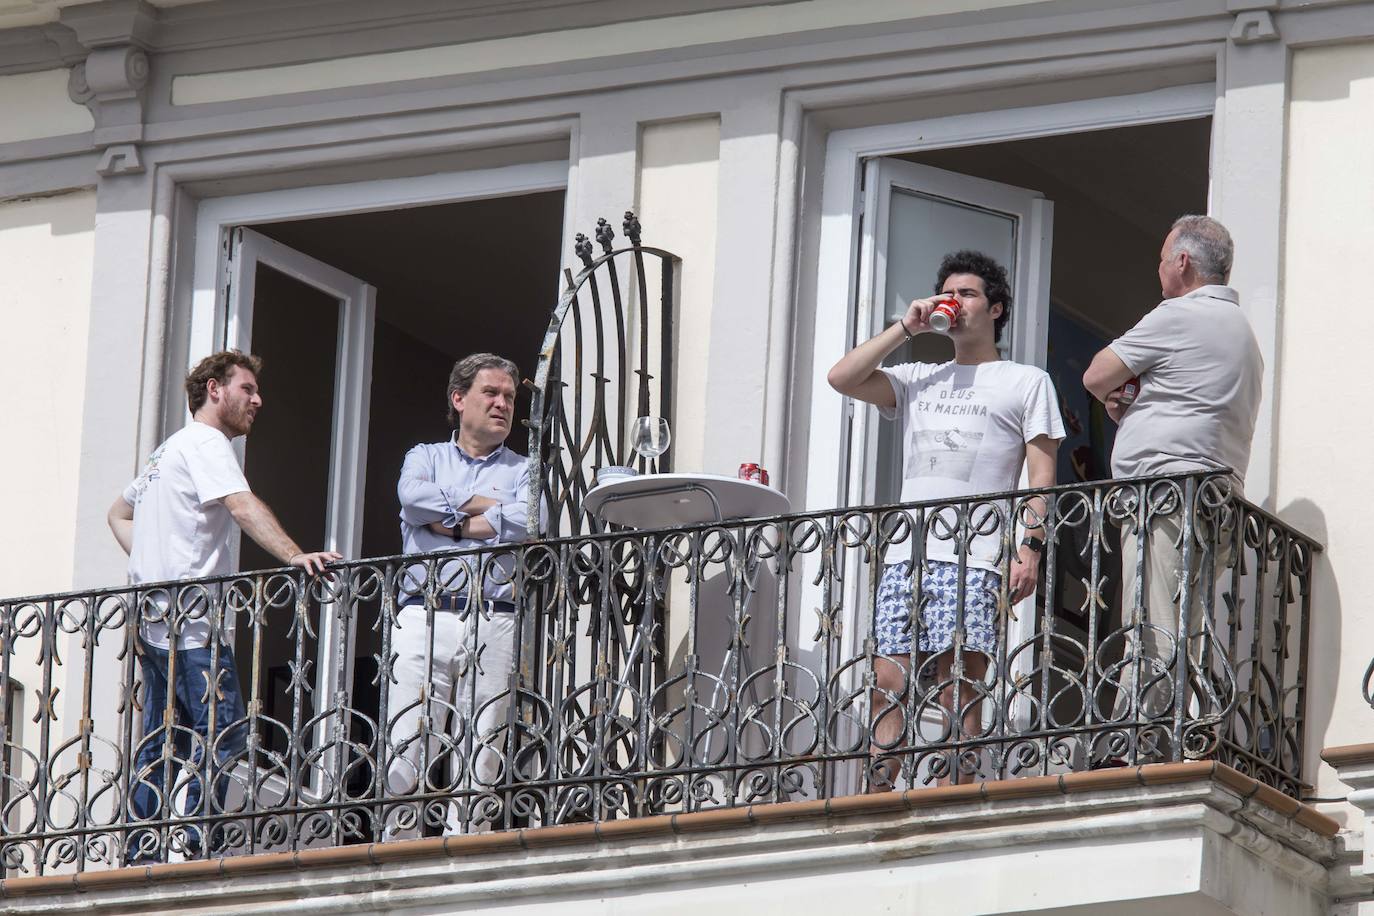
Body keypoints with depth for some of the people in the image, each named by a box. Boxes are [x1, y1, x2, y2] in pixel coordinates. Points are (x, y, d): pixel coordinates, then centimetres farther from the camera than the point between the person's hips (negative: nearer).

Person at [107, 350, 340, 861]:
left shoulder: (168, 450, 25)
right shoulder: (204, 442, -6)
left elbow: (119, 513, 37)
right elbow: (242, 506, -23)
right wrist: (295, 556, -36)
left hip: (154, 620, 10)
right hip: (187, 617, -10)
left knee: (159, 743, 9)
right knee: (222, 735, -15)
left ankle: (142, 857, 7)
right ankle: (193, 852, -22)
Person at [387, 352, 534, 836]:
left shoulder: (522, 471, 17)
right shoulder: (426, 457, 20)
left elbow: (525, 524, -5)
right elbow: (413, 497, -4)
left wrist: (450, 522, -2)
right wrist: (482, 505, 0)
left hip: (493, 626, 0)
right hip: (424, 616, 0)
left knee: (480, 756, -6)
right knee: (408, 749, -10)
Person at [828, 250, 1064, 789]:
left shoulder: (1027, 383, 13)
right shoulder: (918, 381, 25)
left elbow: (1042, 475, 5)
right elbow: (842, 379, 11)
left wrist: (1030, 547, -8)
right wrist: (907, 328, 11)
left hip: (974, 561, -5)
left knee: (957, 691, -12)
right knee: (890, 688, -3)